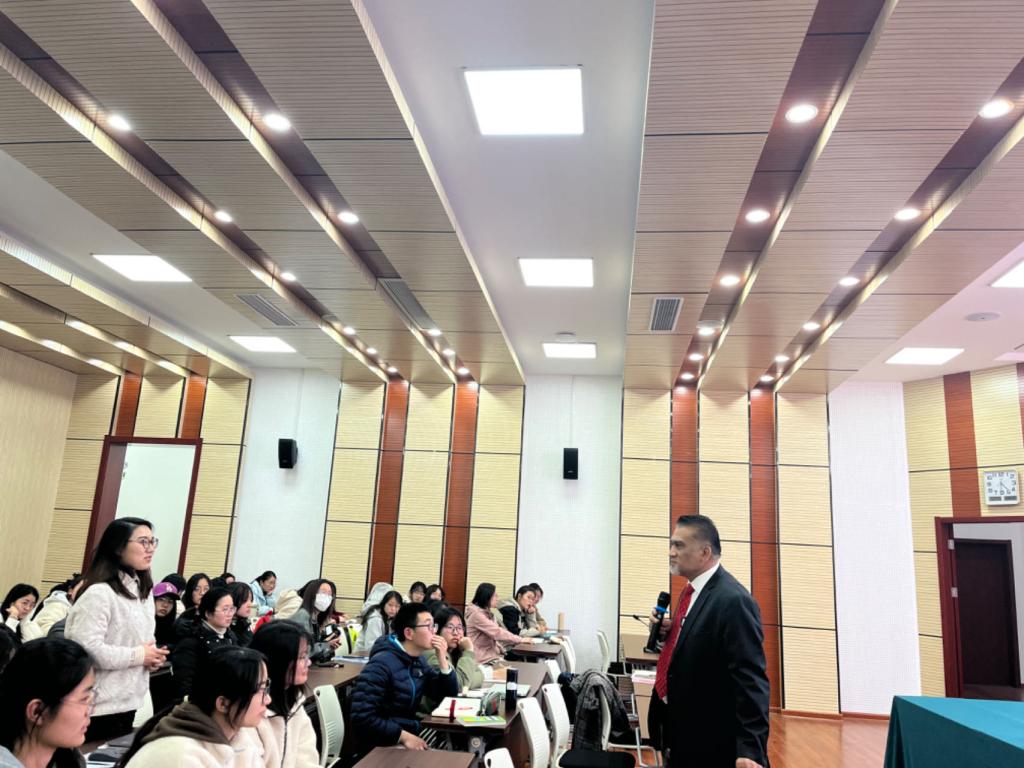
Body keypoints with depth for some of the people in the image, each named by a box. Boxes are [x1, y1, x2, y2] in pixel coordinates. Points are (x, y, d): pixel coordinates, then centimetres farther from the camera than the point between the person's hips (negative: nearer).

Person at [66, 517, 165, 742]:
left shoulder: (143, 590, 10)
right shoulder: (99, 593, -18)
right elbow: (86, 649, -27)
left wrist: (151, 656, 2)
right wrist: (139, 655, -18)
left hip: (129, 702, 9)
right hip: (98, 707, -8)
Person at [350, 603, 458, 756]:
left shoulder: (417, 660, 6)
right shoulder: (382, 664, -20)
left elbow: (448, 695, 9)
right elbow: (362, 717, -25)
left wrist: (442, 658, -4)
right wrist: (403, 736, -25)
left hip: (410, 732, 8)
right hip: (380, 745, -8)